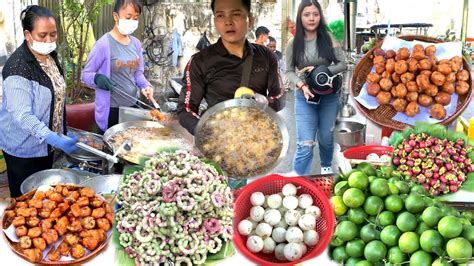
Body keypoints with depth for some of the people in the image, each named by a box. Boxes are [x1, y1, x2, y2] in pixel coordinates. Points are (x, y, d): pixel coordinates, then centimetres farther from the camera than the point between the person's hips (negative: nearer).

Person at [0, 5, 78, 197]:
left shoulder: (51, 56, 2)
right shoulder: (18, 67, -25)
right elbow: (21, 115, -30)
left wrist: (62, 134, 15)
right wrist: (55, 139, -37)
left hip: (46, 143, 8)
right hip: (24, 149, -8)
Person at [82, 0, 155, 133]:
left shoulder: (136, 43, 3)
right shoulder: (104, 44, -15)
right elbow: (86, 74, -9)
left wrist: (145, 85, -8)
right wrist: (97, 78, -29)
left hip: (133, 106, 6)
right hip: (111, 110, -6)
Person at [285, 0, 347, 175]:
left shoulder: (329, 38, -2)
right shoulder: (294, 43, -3)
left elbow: (342, 64, -1)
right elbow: (289, 71, 0)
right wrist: (302, 85, -18)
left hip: (329, 96, 2)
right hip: (305, 97, -1)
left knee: (326, 138, 18)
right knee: (305, 144, -11)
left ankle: (326, 167, 46)